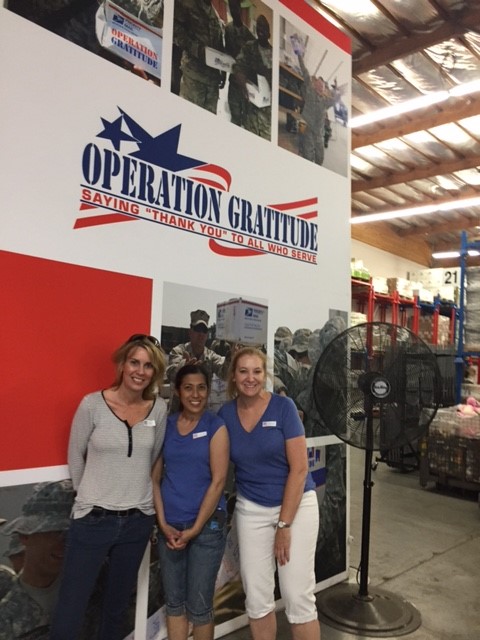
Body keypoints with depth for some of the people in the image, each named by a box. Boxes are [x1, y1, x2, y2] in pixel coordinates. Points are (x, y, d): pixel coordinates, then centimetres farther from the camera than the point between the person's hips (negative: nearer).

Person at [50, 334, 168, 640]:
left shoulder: (159, 409, -5)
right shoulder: (92, 404, -12)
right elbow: (75, 457, 1)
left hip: (138, 521, 3)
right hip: (93, 519, -2)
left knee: (118, 606, 20)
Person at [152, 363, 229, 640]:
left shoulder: (215, 426, -6)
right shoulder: (165, 425, 3)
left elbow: (218, 481, -10)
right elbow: (155, 478, 5)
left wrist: (195, 528, -11)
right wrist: (164, 524, -4)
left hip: (207, 524, -3)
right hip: (170, 526, 4)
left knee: (199, 605, 6)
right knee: (174, 601, 16)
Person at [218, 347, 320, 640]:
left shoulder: (283, 406, -14)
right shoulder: (226, 413, -4)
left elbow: (299, 468, -14)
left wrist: (284, 524, -14)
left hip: (296, 505, -3)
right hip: (251, 510, 3)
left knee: (298, 597, 0)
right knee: (257, 598, 9)